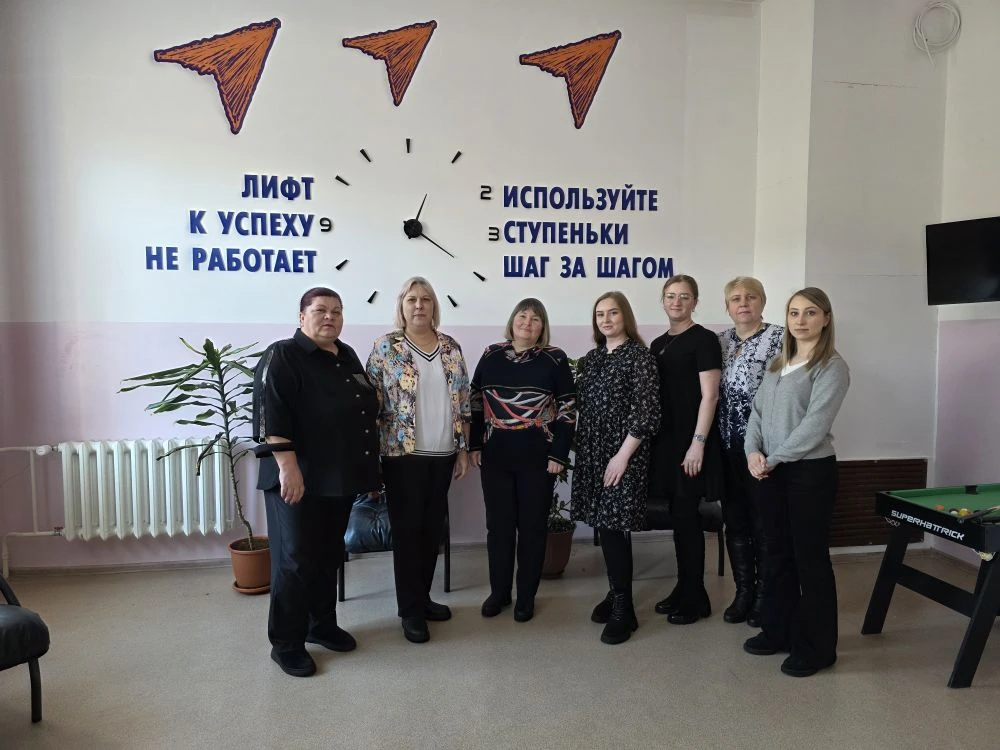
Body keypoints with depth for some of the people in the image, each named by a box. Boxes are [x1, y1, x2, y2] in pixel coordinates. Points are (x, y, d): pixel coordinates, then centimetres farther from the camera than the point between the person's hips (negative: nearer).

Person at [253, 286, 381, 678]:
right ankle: (286, 643, 14)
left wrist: (368, 469, 19)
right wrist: (288, 467, -26)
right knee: (295, 561, 0)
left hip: (339, 479, 8)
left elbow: (367, 411, 20)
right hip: (299, 479, -7)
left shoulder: (347, 357, 14)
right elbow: (272, 416, -19)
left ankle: (322, 625, 32)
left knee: (329, 557, 17)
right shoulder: (282, 357, -10)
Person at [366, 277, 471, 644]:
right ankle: (411, 610, 14)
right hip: (403, 453, -4)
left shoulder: (451, 347, 7)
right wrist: (373, 454, -8)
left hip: (443, 453, 4)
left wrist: (463, 449, 7)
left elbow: (463, 402, 10)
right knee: (407, 529, 2)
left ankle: (423, 596, 28)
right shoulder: (386, 347, -4)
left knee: (433, 527, 12)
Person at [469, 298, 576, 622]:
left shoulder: (555, 359, -2)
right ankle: (499, 590, 26)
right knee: (498, 524, 10)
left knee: (532, 526, 7)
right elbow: (475, 402, 9)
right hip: (495, 455, 2)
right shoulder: (491, 355, 5)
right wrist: (474, 445, 4)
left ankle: (526, 595, 22)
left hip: (537, 457, -2)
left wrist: (559, 454, -8)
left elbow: (568, 409, -3)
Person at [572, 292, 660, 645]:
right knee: (603, 524, 10)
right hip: (592, 452, 6)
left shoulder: (639, 355, -7)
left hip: (622, 453, -6)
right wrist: (580, 449, 8)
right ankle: (616, 593, 25)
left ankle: (623, 609, 6)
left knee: (615, 527, -6)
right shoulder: (590, 358, 12)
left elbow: (647, 412, -13)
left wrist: (622, 456, -17)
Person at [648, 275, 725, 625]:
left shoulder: (704, 339, -6)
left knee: (686, 516, -3)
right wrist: (650, 440, 12)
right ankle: (683, 589, 23)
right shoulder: (658, 344, 14)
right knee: (677, 516, 11)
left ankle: (695, 598, 10)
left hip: (690, 440, -6)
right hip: (665, 439, 6)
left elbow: (709, 395, -12)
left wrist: (698, 443, -18)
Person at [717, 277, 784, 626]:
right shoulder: (721, 340, 11)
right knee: (735, 520, 12)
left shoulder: (779, 336, -5)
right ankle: (744, 591, 25)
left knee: (764, 521, 4)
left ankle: (765, 595, 19)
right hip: (728, 445, 5)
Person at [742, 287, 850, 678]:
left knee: (810, 557, 2)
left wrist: (773, 458, -14)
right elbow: (758, 410, 10)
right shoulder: (778, 364, 13)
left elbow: (815, 425, -17)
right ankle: (779, 631, 29)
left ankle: (816, 647, 16)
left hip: (810, 470, -7)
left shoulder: (832, 366, -9)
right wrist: (753, 451, -6)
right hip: (771, 470, 7)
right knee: (777, 553, 15)